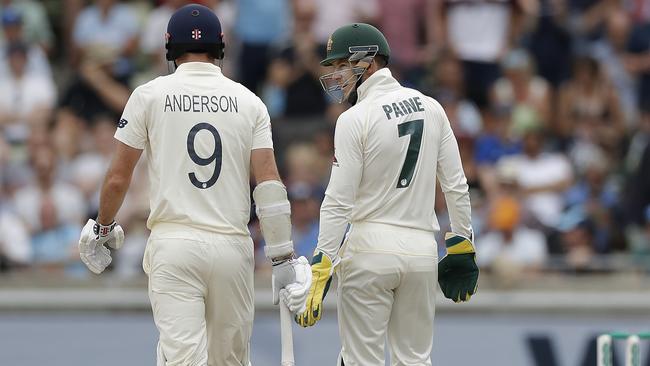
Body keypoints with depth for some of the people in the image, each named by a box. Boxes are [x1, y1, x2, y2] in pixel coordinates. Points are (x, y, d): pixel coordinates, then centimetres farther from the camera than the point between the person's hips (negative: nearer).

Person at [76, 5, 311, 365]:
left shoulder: (149, 95, 1)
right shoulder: (249, 102, 5)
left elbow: (118, 178, 2)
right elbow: (269, 183, -2)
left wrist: (103, 229, 21)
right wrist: (283, 259, 0)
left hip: (173, 243, -2)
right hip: (233, 245, 2)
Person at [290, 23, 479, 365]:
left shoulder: (354, 119, -10)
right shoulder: (431, 108, 6)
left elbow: (338, 202, -13)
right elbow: (456, 185, 8)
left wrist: (321, 269, -12)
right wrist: (462, 245, 17)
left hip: (370, 247, -5)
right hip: (422, 248, 5)